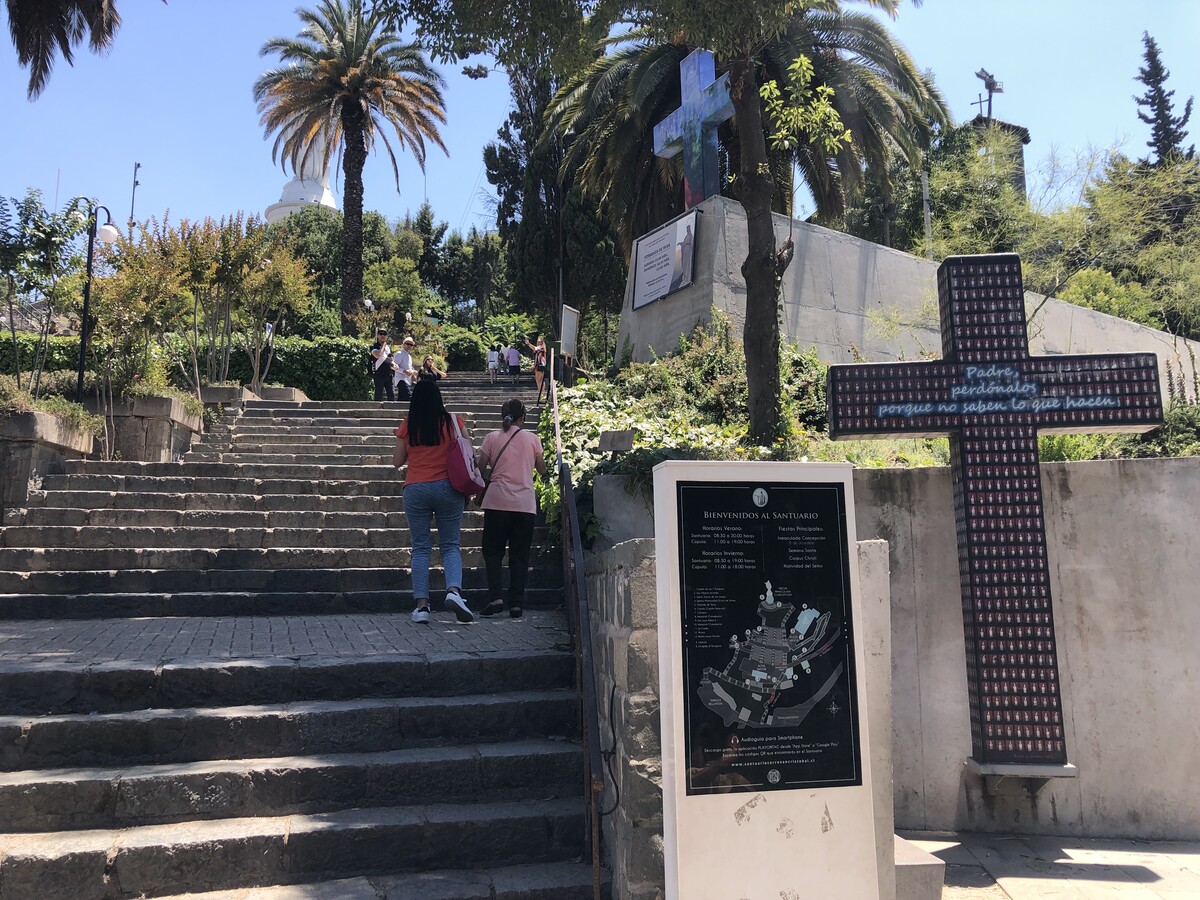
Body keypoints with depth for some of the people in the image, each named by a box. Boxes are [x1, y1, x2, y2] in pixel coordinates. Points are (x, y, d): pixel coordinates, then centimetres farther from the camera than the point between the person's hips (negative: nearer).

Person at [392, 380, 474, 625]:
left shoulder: (407, 425, 1)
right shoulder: (453, 422, -1)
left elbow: (397, 461, 7)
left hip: (415, 490, 1)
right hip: (447, 488, 0)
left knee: (420, 547, 7)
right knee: (450, 545, 7)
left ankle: (421, 605, 2)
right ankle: (454, 590, -17)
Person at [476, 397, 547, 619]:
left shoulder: (492, 438, 3)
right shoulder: (532, 438, 4)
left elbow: (480, 467, 0)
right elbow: (542, 470, 12)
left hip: (497, 502, -1)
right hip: (525, 503, 1)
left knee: (492, 552, 8)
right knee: (519, 555, 7)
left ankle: (496, 597, -7)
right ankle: (516, 603, 3)